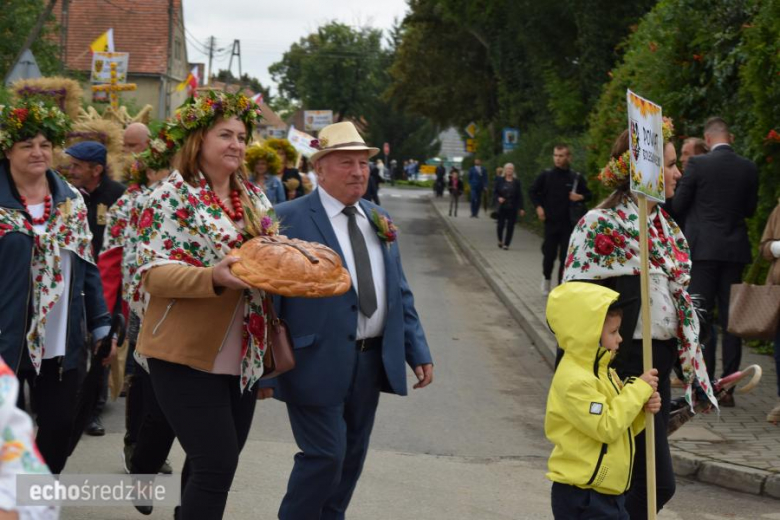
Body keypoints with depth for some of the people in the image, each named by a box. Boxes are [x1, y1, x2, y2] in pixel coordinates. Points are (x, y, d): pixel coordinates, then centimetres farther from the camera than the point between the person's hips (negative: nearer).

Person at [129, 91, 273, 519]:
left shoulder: (254, 198, 10)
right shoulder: (173, 196, -10)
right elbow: (152, 272, -16)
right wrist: (214, 278, -31)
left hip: (243, 356, 7)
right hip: (187, 355, -7)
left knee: (211, 466, 15)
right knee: (215, 466, -10)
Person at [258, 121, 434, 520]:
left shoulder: (378, 219, 12)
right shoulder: (289, 219, -9)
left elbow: (399, 292, 15)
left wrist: (418, 351, 9)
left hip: (372, 361, 7)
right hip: (319, 363, -6)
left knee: (352, 457, 14)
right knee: (325, 456, -5)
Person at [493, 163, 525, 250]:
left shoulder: (516, 182, 3)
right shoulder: (500, 180, 3)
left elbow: (519, 196, 4)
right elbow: (495, 192, 7)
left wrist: (521, 208, 1)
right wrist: (498, 198, -15)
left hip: (513, 208, 0)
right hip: (502, 207, 0)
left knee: (510, 226, -2)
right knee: (500, 225, -3)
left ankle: (506, 244, 6)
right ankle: (500, 240, 25)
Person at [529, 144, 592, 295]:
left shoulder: (576, 177, 0)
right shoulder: (546, 175, 0)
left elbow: (588, 195, 11)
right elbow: (533, 191, 10)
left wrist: (580, 197, -10)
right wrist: (538, 207, -2)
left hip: (569, 223, 0)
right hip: (551, 222, 0)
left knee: (565, 256, -1)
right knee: (549, 254, 2)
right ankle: (546, 278, 30)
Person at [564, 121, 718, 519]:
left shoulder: (666, 228, 13)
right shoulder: (601, 225, -12)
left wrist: (695, 371, 17)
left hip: (658, 364, 8)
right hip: (624, 363, -8)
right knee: (657, 483, -8)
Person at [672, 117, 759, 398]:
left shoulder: (697, 164, -9)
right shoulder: (749, 168, 2)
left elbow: (678, 204, -4)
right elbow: (750, 209, 11)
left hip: (703, 248, -3)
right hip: (735, 250, 3)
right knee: (730, 320, 7)